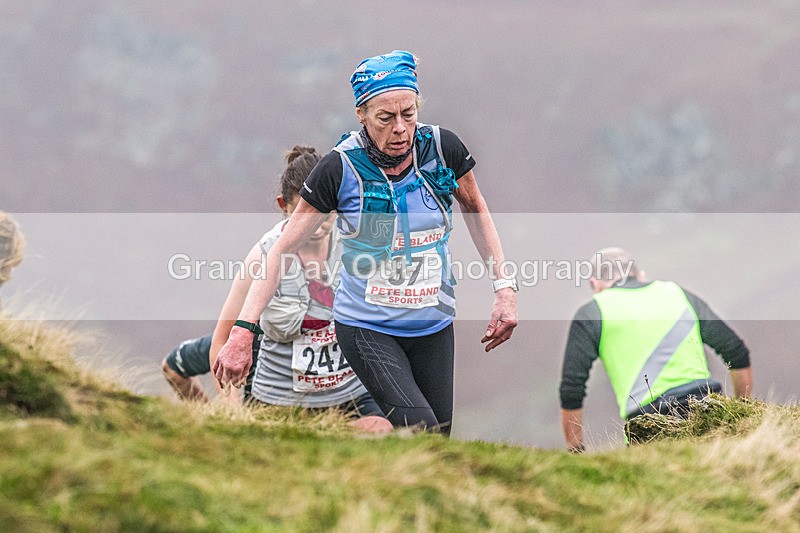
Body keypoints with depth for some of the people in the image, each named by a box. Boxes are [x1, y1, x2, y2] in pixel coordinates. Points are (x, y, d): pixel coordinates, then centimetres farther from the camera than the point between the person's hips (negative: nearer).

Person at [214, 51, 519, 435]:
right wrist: (242, 331, -18)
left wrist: (504, 287, 4)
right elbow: (283, 249, -12)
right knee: (421, 431, -23)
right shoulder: (341, 168, -16)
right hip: (367, 328, -4)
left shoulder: (442, 148, -9)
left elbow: (475, 209, 11)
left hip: (434, 326, 4)